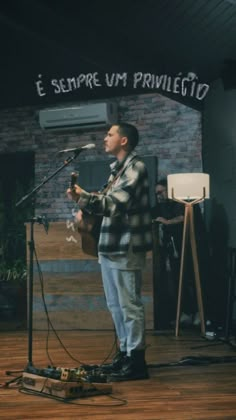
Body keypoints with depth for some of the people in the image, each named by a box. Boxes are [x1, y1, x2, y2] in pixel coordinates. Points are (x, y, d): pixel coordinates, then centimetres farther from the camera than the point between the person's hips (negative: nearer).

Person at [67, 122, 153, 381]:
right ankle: (124, 353, 24)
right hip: (111, 246, 10)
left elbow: (116, 204, -18)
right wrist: (85, 208, 4)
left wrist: (83, 197, -24)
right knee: (115, 305, 15)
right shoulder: (118, 169, 18)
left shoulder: (135, 168, -10)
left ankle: (136, 361, 1)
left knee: (129, 305, -5)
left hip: (126, 247, -10)